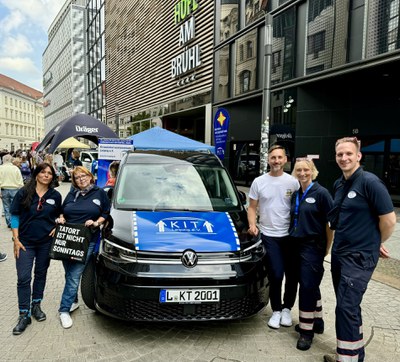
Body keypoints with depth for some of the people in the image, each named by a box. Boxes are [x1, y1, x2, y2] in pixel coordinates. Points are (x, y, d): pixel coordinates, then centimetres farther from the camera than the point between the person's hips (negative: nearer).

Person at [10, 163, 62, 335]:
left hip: (46, 242, 2)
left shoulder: (55, 196, 0)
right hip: (25, 242, -2)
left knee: (41, 274, 14)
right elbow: (15, 216, -2)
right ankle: (24, 315, 8)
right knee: (23, 278, -2)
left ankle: (36, 305, 32)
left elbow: (59, 217, 12)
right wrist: (16, 240, -7)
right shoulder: (24, 193, -5)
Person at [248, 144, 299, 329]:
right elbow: (252, 207, 6)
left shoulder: (293, 182, 2)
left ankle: (287, 308, 29)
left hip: (289, 235, 1)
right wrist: (252, 225, -10)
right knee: (276, 275, -4)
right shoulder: (259, 182, 2)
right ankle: (276, 310, 17)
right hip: (269, 236, -1)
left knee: (292, 275, 8)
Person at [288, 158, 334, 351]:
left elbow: (330, 223, -11)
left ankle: (307, 331, 7)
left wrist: (327, 248, -10)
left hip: (313, 247, -6)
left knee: (307, 286, -4)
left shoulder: (321, 193, -10)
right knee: (310, 285, 16)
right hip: (297, 244, 7)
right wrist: (293, 237, 9)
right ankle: (316, 321, 32)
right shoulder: (295, 195, 10)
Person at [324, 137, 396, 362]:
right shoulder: (339, 185, 10)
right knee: (349, 307, 17)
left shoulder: (370, 182, -14)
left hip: (360, 257, -8)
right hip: (339, 254, 8)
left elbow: (389, 220, -14)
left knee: (346, 307, -8)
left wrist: (377, 244, 1)